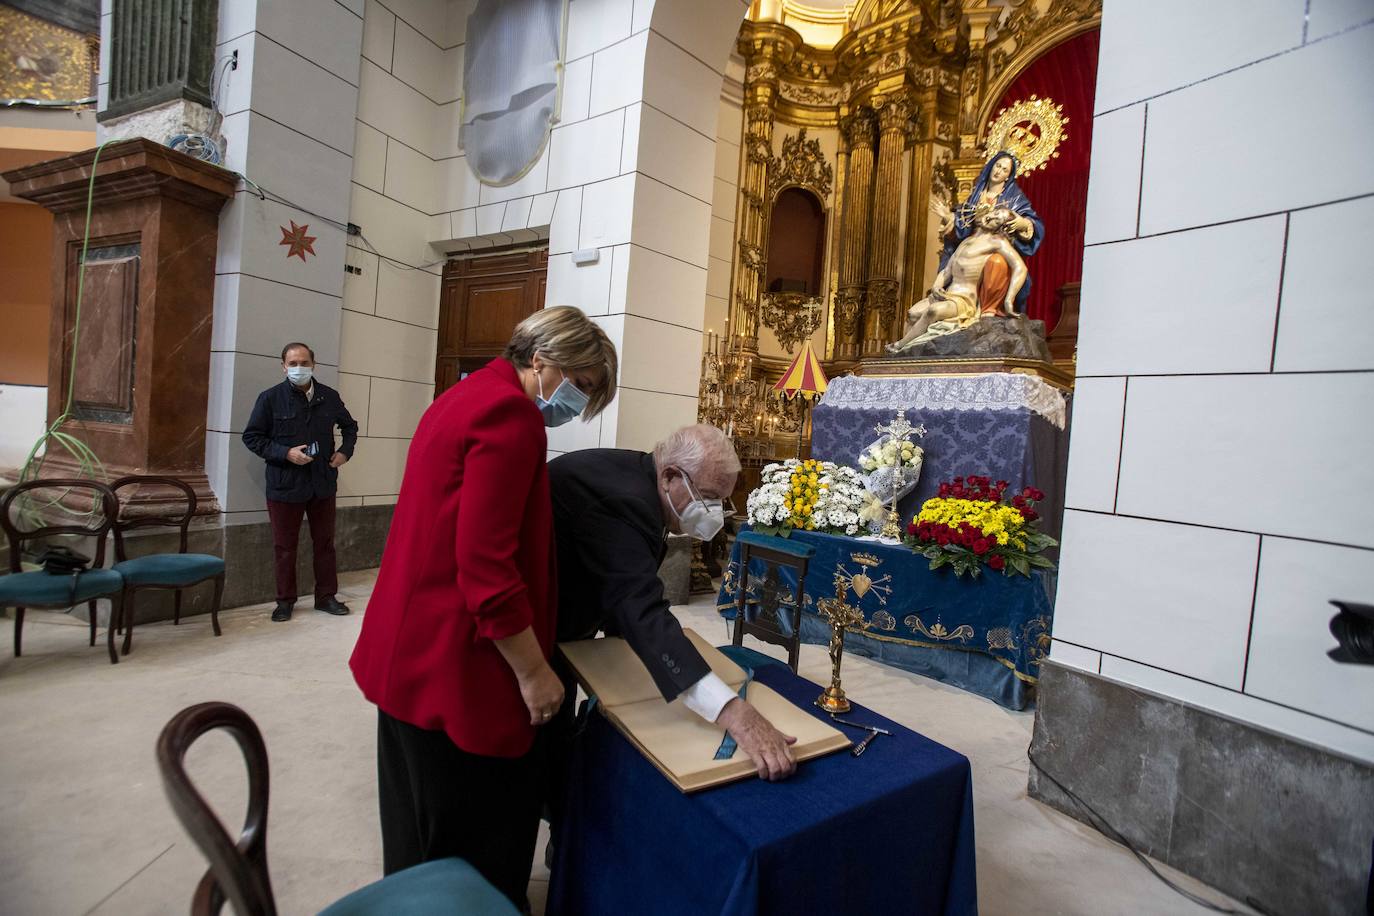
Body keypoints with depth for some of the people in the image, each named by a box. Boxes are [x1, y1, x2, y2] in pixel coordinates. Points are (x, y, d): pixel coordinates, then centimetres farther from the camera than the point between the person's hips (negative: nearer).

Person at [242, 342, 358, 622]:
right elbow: (251, 436, -3)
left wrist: (345, 451, 1)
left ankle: (326, 596, 24)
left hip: (323, 483, 2)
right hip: (285, 485, -2)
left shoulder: (330, 397, 2)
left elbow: (350, 426, 18)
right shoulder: (270, 398, -5)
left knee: (325, 543, 11)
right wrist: (285, 453, -16)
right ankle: (285, 601, 23)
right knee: (285, 546, 9)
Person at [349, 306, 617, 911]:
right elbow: (487, 564, -25)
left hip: (411, 651, 10)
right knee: (478, 839, 10)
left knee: (425, 826, 26)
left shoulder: (468, 397, 13)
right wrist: (533, 671, -15)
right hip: (454, 665, -10)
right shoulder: (510, 413, -20)